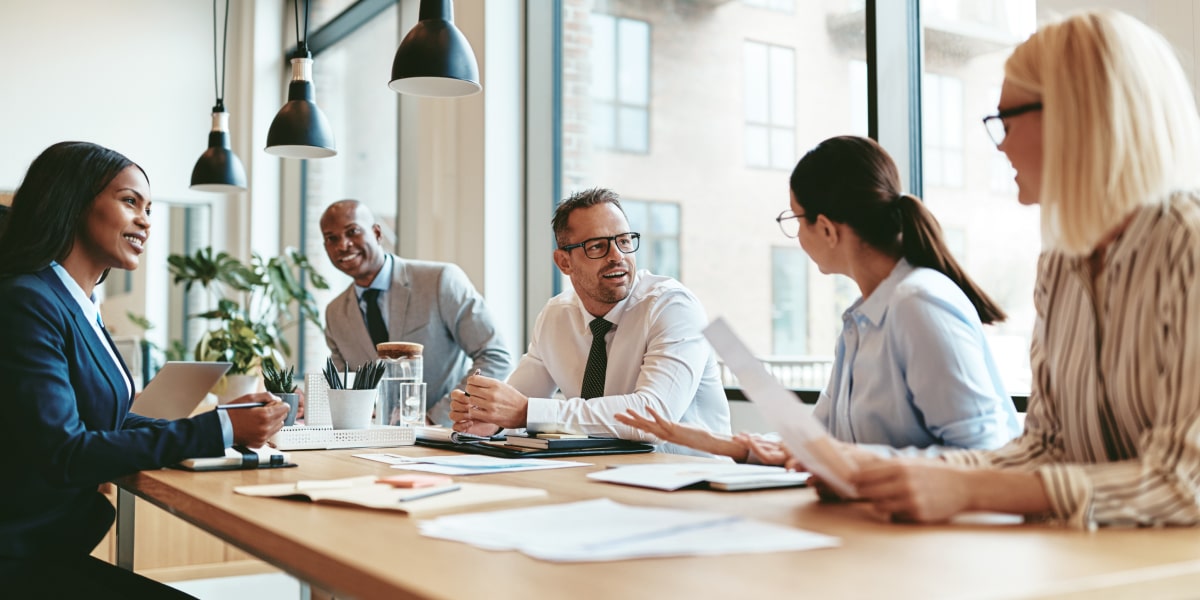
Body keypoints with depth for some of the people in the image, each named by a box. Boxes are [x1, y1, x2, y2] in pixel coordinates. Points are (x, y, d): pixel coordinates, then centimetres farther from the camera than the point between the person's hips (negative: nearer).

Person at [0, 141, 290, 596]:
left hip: (57, 549, 8)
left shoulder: (79, 307, 11)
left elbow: (110, 421, 9)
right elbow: (63, 454, -22)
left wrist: (227, 420, -2)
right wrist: (219, 430, -22)